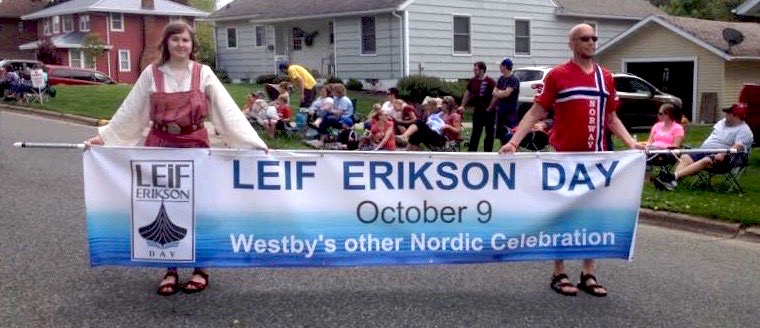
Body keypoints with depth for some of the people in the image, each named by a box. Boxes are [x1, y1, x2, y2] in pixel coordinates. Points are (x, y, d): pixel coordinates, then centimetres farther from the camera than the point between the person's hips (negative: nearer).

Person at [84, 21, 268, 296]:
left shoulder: (203, 73, -2)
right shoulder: (152, 73, 0)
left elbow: (228, 110, -7)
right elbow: (130, 110, 7)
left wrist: (252, 141, -13)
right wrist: (104, 135, 6)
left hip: (195, 146, -1)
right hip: (161, 147, 1)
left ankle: (200, 269, 19)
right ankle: (170, 270, 19)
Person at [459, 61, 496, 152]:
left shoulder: (490, 82, -13)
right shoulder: (472, 81, 5)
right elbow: (467, 94, 17)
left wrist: (490, 108, -15)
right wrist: (462, 106, 14)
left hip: (488, 112, -5)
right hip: (477, 111, 5)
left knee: (489, 133, 5)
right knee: (475, 133, 6)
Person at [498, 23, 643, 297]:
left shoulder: (605, 77, 10)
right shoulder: (558, 75, -4)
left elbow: (611, 117, 17)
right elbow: (536, 112, -5)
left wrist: (630, 142, 4)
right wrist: (513, 141, -15)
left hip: (596, 157, 4)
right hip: (564, 156, -4)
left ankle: (588, 274, 18)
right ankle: (559, 274, 13)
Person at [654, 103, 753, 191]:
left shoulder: (744, 130, -6)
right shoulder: (723, 122, 20)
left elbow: (737, 147, -21)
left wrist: (723, 155, -33)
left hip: (726, 156, -8)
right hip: (706, 151, 8)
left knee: (705, 161, -36)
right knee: (685, 157, -16)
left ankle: (674, 177, -52)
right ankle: (672, 182, -41)